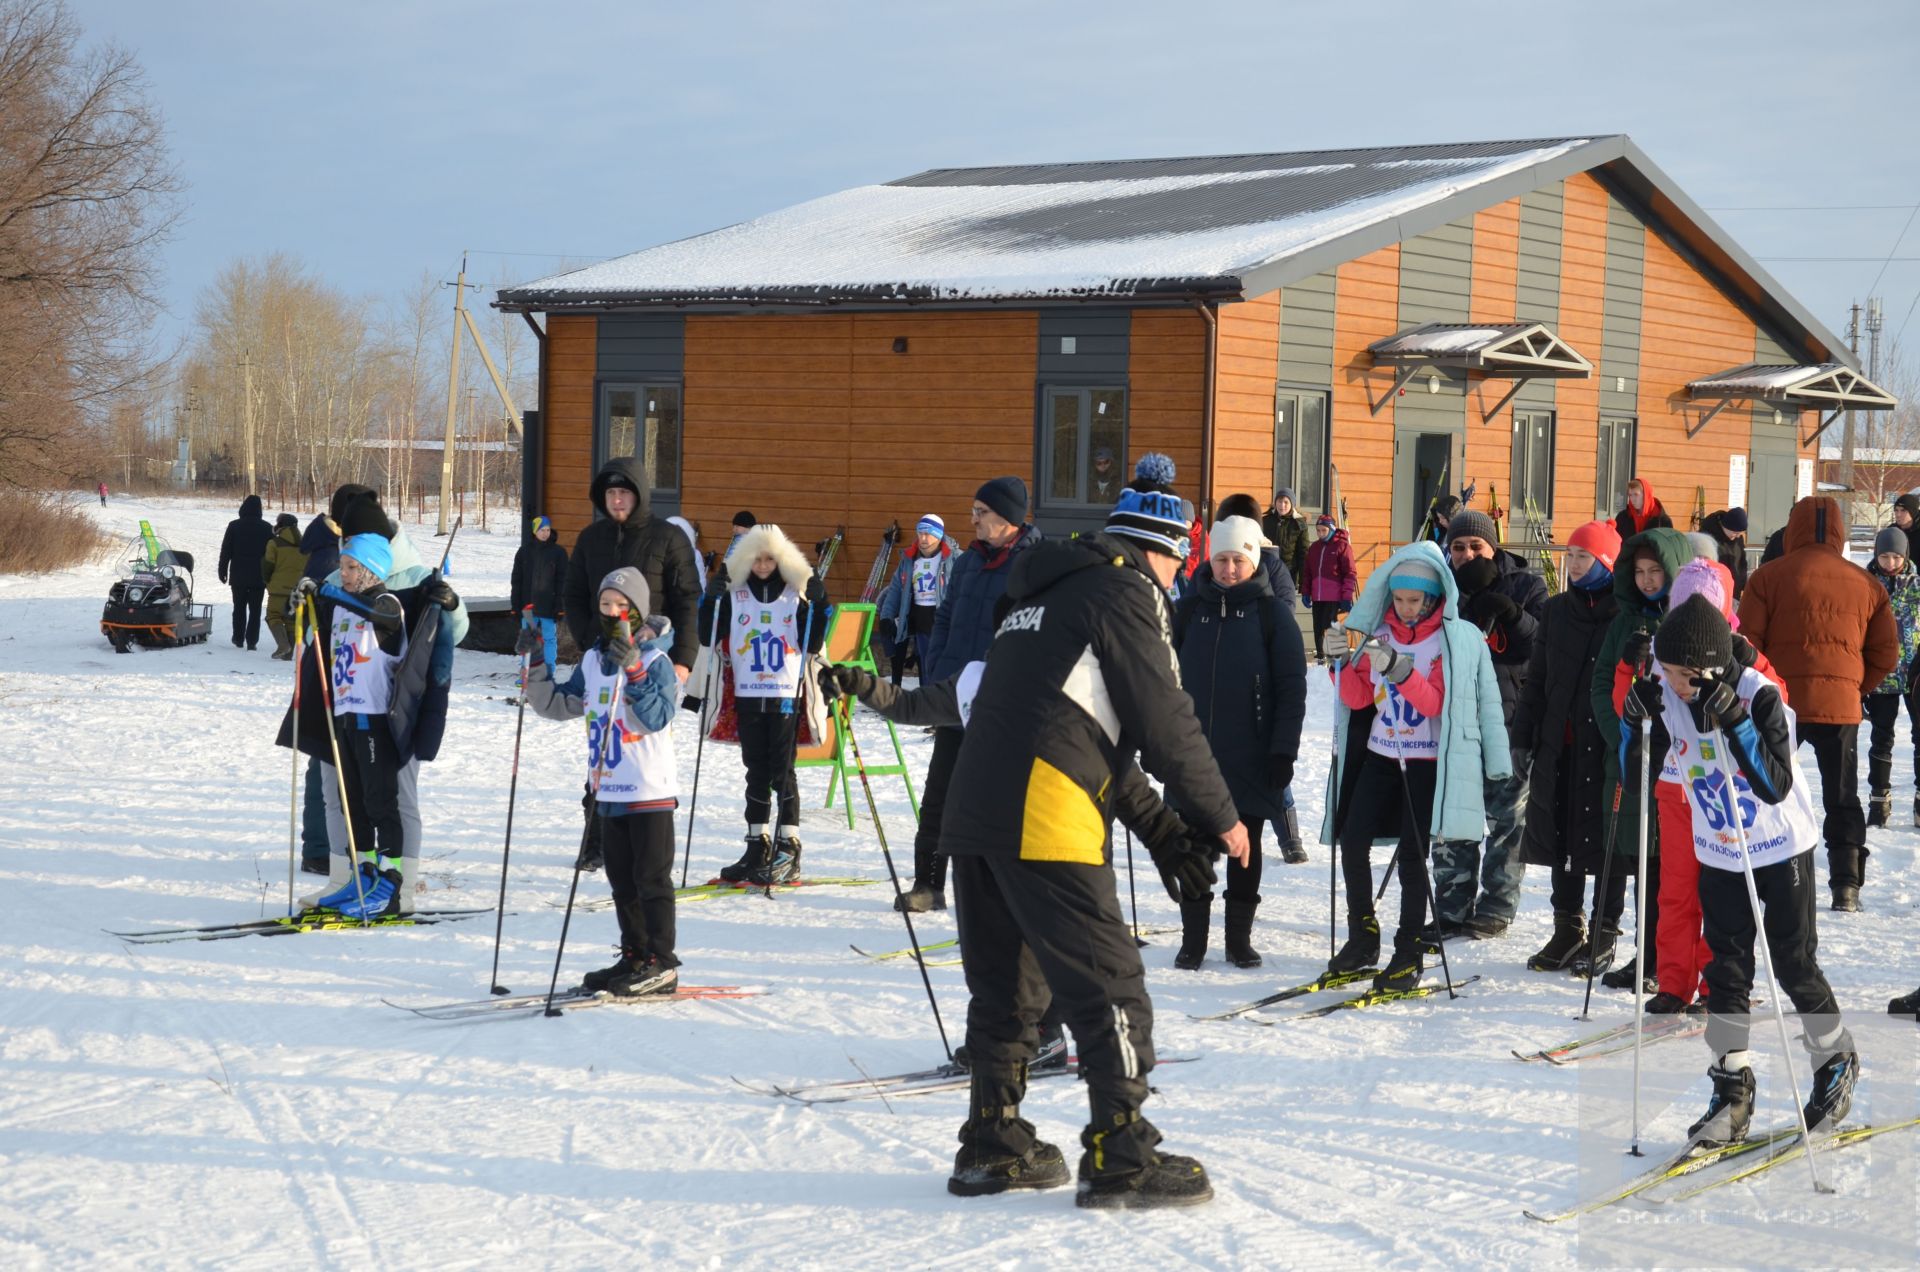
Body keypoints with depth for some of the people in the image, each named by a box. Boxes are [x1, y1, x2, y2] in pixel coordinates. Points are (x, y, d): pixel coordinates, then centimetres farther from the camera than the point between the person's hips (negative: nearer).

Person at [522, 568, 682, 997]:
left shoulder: (655, 661, -10)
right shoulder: (593, 660, 10)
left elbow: (656, 718, -23)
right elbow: (557, 705, 16)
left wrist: (632, 671, -31)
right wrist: (535, 663, 5)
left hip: (651, 790, -7)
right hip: (609, 789, 7)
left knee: (652, 877, -3)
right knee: (621, 880, 12)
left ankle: (661, 964, 2)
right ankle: (633, 958, 21)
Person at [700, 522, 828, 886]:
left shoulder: (796, 593, -1)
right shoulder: (733, 593, 4)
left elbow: (812, 645, 3)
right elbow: (709, 635, 3)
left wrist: (819, 607, -7)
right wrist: (711, 598, -7)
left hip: (786, 695, -3)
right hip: (747, 694, 3)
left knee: (781, 770, -4)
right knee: (756, 771, 8)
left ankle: (788, 847, 1)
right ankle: (758, 845, 14)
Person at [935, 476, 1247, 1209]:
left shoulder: (1044, 595, 27)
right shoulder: (1126, 592, 0)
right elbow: (1165, 722, -4)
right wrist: (1220, 817, 9)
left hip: (973, 811, 9)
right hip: (1046, 819, -9)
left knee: (1005, 987, 17)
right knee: (1108, 988, -3)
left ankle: (992, 1146, 21)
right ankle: (1121, 1158, -3)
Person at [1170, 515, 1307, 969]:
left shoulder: (1272, 614, 0)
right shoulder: (1189, 610, 5)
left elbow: (1292, 689, -2)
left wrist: (1283, 752, -8)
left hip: (1250, 756, -1)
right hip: (1194, 753, 2)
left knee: (1246, 846, 7)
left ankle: (1239, 938, 16)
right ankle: (1193, 939, 12)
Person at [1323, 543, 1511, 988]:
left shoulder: (1459, 638, -7)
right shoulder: (1380, 632, 7)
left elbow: (1436, 702, -18)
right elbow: (1357, 699, 6)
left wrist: (1396, 667, -30)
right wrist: (1349, 661, -11)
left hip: (1429, 761, -4)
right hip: (1380, 754, 4)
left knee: (1411, 853, -7)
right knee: (1352, 840, -6)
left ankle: (1409, 954, 2)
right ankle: (1363, 936, 11)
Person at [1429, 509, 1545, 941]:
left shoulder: (1525, 585, 5)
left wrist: (1514, 615, -19)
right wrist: (1466, 591, -16)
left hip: (1511, 716, -3)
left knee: (1506, 817, 1)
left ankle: (1496, 908, 8)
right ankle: (1452, 909, 12)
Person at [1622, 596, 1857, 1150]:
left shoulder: (1760, 696, -25)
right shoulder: (1666, 699, -12)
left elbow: (1777, 786, -31)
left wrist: (1736, 724, -39)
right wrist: (1635, 721, -22)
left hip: (1781, 851, -4)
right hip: (1718, 857, 4)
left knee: (1794, 966, 3)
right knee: (1726, 972, 5)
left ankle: (1837, 1063, 26)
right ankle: (1732, 1089, 12)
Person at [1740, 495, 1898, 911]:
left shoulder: (1769, 576, -2)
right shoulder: (1866, 584, 6)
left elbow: (1747, 644, -4)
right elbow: (1886, 654, 8)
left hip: (1780, 703, -2)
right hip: (1841, 704, 2)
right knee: (1843, 798, 12)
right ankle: (1846, 884, 6)